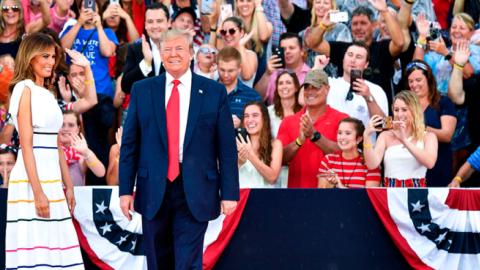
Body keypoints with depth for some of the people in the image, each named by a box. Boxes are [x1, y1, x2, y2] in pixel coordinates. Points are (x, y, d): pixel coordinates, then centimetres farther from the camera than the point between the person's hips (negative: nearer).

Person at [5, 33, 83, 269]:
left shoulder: (48, 94, 18)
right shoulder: (25, 89, -6)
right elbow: (26, 144, -13)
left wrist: (68, 186, 16)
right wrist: (38, 192, -18)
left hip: (52, 178, 8)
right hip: (31, 178, -8)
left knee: (54, 248, 4)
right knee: (35, 249, -9)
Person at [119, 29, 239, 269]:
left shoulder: (214, 92, 3)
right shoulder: (142, 90, 7)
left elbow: (227, 148, 2)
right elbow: (129, 144, 7)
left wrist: (229, 193, -3)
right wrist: (126, 189, 2)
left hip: (195, 191, -2)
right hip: (154, 189, 2)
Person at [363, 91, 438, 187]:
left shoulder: (428, 137, 7)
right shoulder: (386, 136, 11)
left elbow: (430, 163, -12)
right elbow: (372, 164, -3)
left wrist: (405, 140, -16)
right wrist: (366, 136, -14)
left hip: (416, 191, -1)